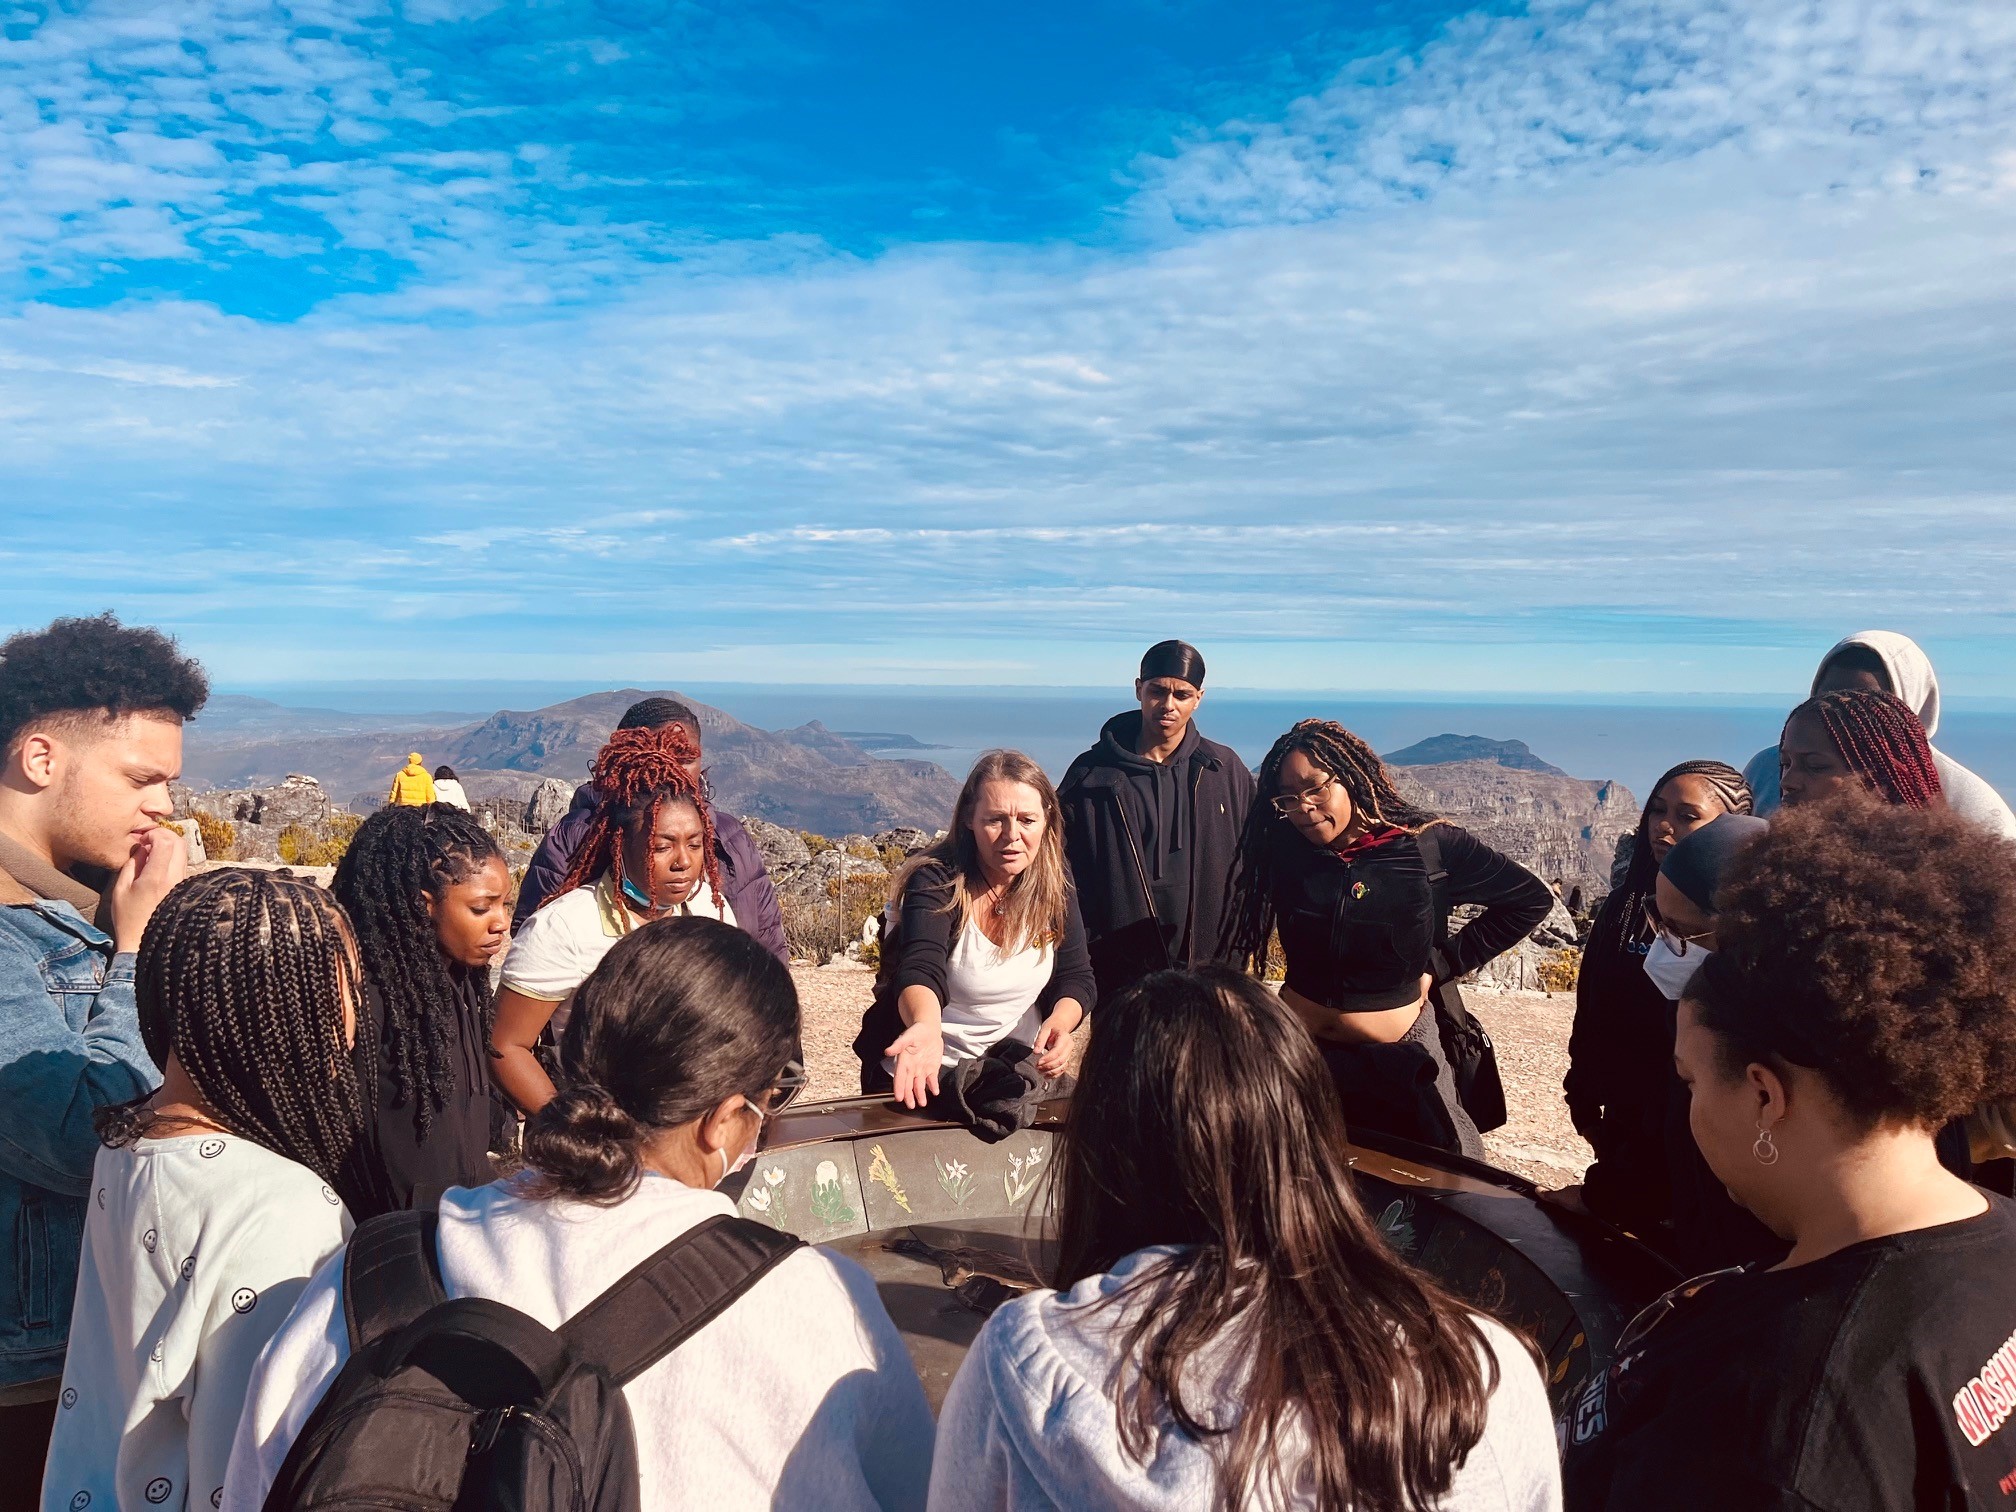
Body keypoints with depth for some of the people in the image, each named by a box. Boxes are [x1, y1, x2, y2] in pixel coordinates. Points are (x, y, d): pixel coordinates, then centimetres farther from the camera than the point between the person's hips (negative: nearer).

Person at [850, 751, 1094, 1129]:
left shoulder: (1055, 884, -5)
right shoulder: (936, 881, -19)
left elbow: (1076, 977, -5)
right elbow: (921, 970, -34)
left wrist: (1059, 1022, -27)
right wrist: (926, 1027, -55)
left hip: (1021, 1074, 3)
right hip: (926, 1075, -3)